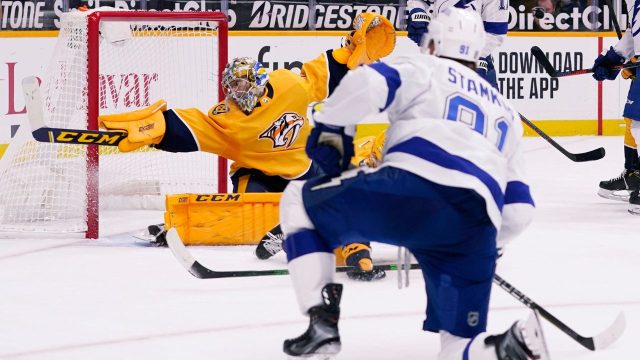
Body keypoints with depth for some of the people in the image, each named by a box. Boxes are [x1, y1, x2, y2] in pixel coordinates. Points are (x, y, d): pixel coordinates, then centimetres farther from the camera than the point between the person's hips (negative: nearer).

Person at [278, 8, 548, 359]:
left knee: (300, 202, 20)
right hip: (476, 230, 4)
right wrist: (484, 245, 48)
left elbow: (366, 83, 0)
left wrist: (329, 126, 17)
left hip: (411, 189, -4)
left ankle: (322, 321, 4)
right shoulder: (505, 111, 37)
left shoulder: (422, 69, 22)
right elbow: (518, 206, 32)